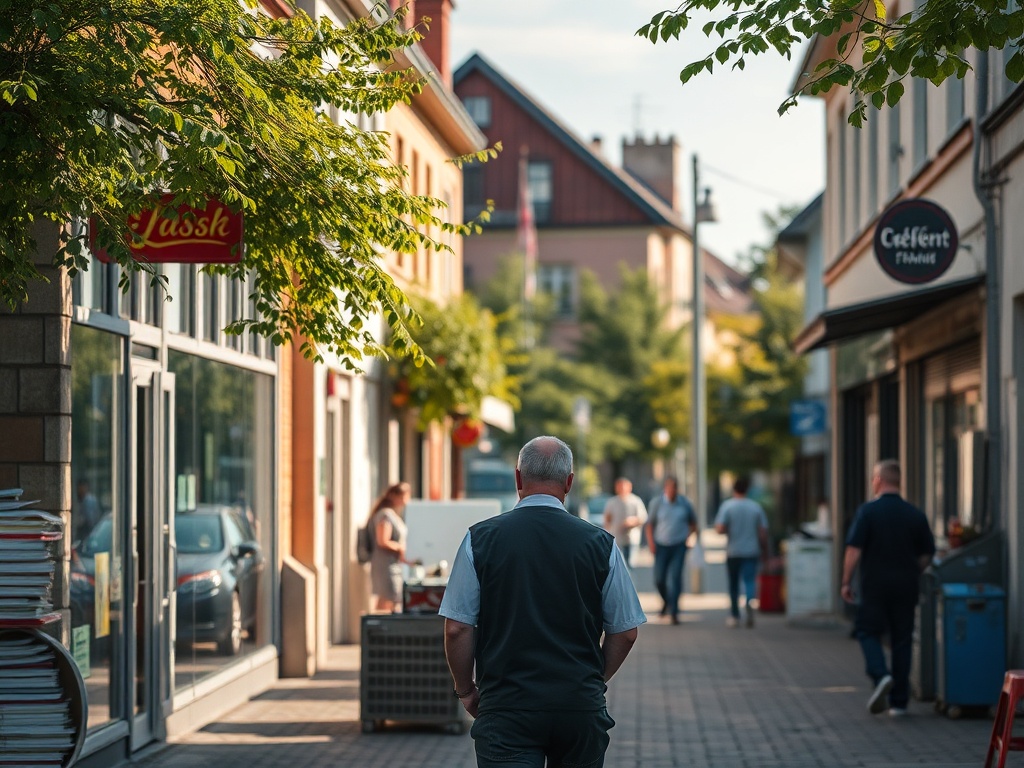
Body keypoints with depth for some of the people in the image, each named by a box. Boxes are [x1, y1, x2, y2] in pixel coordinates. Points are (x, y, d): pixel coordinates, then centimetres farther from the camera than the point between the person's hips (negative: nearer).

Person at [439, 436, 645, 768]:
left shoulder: (480, 539, -3)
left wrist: (466, 689, 13)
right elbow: (625, 631, 6)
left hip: (506, 705, -1)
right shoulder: (600, 543, 0)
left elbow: (457, 628, -3)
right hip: (581, 706, 2)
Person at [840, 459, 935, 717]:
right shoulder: (915, 514, 3)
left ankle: (880, 674, -17)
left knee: (868, 631, 10)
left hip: (875, 585, -3)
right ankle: (899, 701, 9)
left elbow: (854, 549, -13)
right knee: (902, 640, 9)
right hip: (905, 586, 3)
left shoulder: (868, 511, -8)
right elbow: (927, 554, 7)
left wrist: (846, 582, -5)